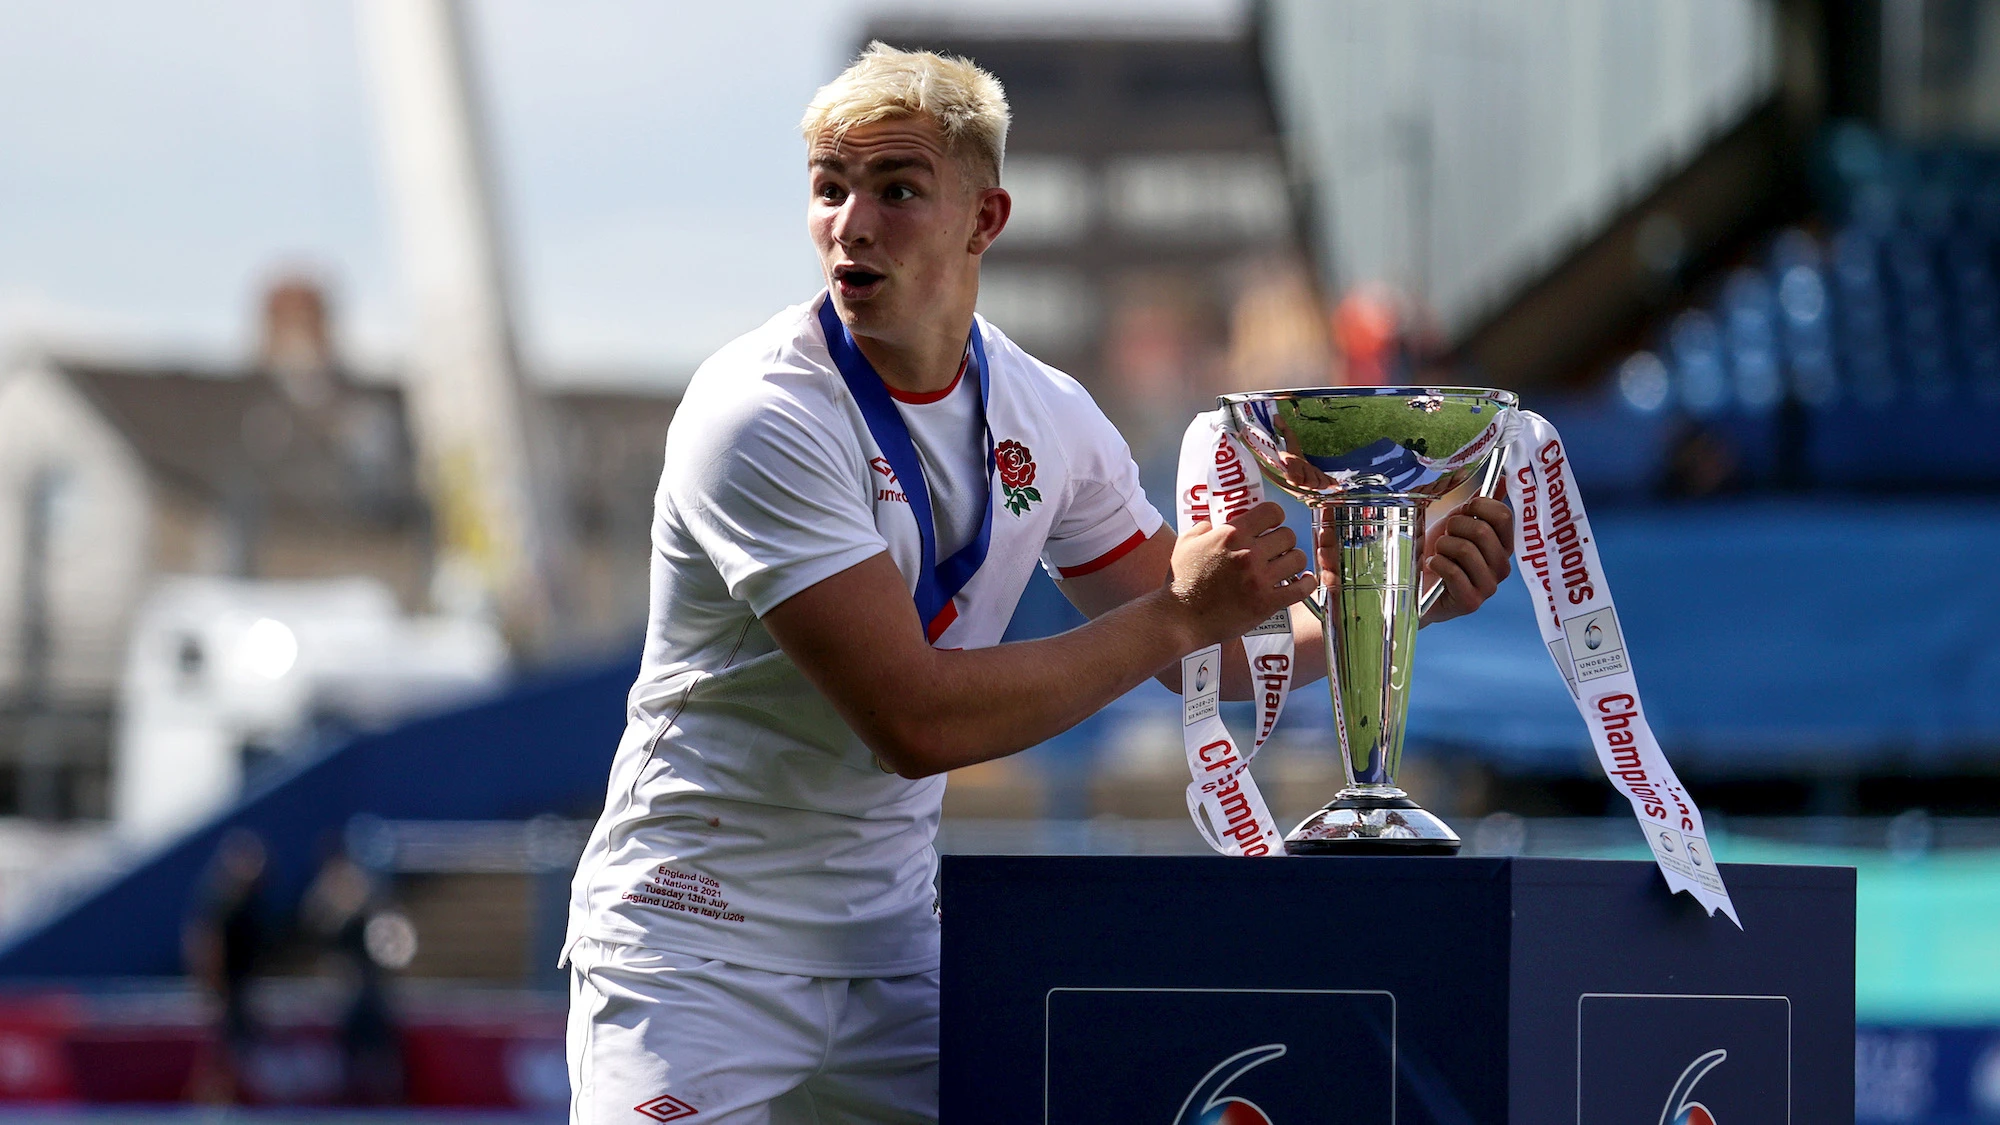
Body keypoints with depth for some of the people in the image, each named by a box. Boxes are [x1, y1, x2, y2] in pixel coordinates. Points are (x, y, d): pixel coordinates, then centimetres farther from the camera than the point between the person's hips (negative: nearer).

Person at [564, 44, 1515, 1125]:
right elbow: (914, 721, -26)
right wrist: (1178, 616, -19)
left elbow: (1212, 657, 14)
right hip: (697, 947, -6)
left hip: (892, 944, 6)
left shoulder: (1045, 416, 2)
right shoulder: (761, 417, -19)